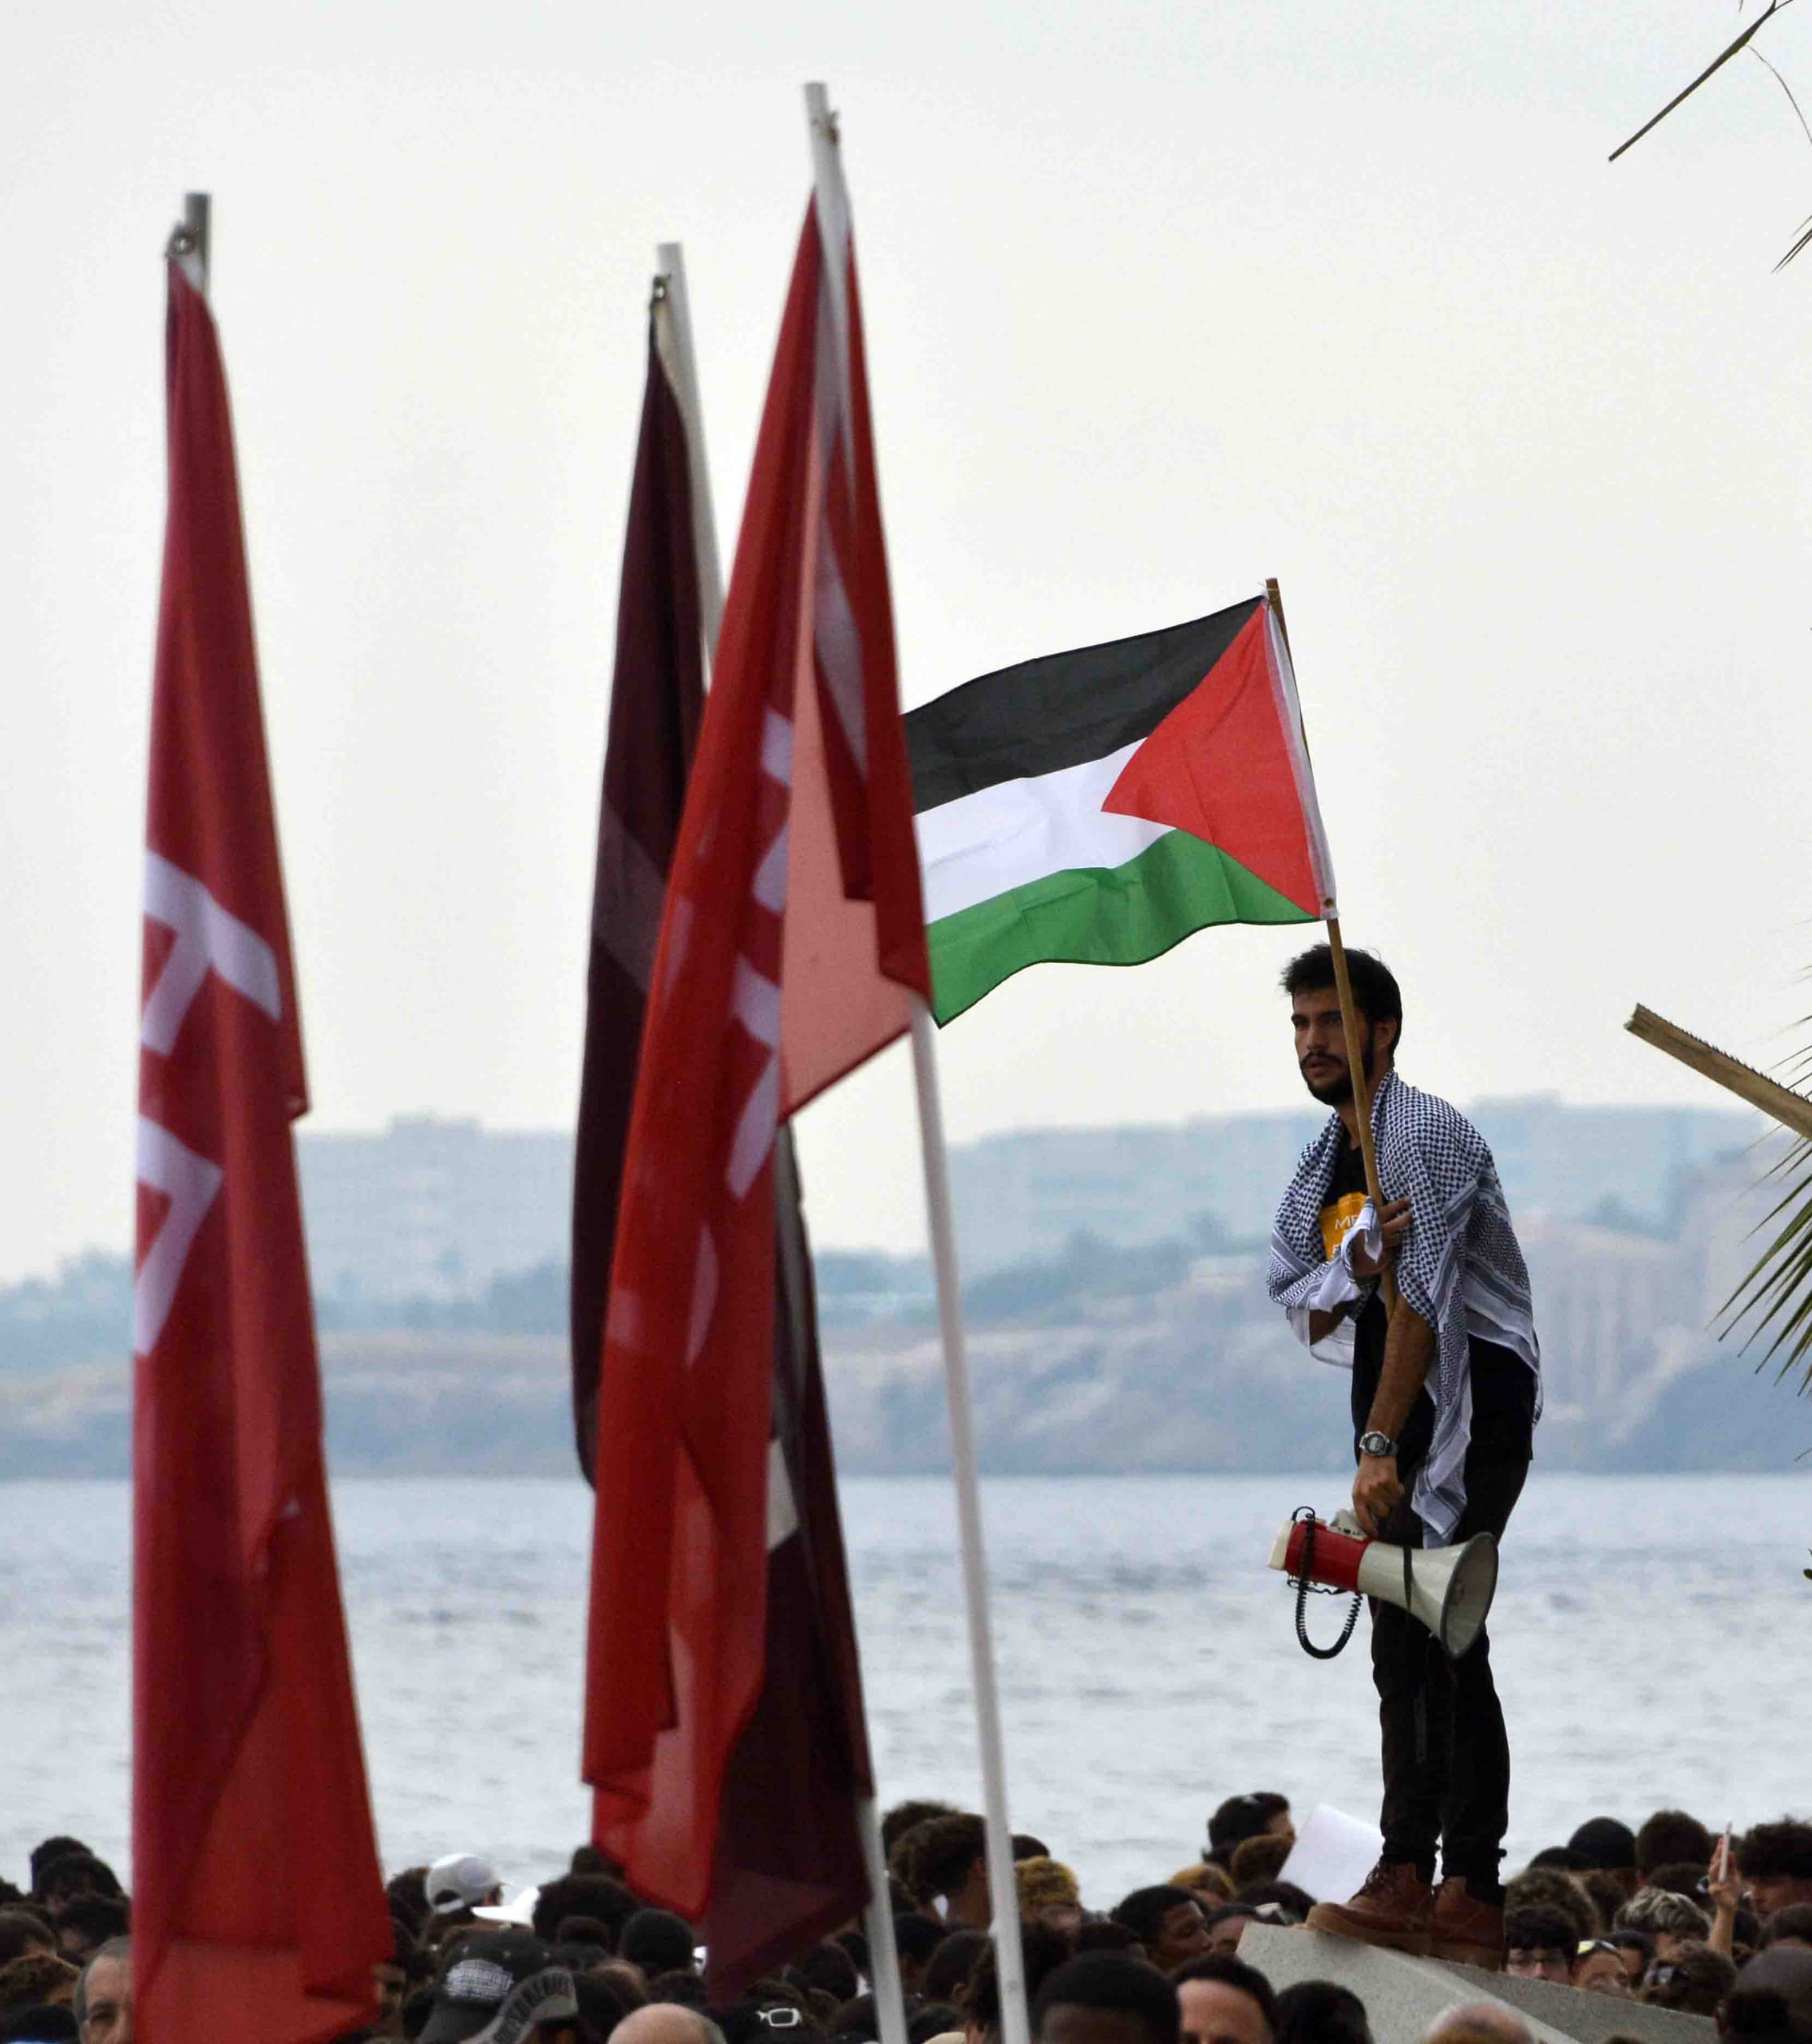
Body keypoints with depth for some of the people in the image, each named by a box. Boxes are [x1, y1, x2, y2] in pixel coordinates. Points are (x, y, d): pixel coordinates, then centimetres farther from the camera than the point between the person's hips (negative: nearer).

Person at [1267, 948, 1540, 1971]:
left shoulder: (1427, 1133, -10)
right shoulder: (1322, 1166, 18)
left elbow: (1419, 1300, -18)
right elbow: (1303, 1313, 11)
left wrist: (1381, 1448, -23)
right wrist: (1359, 1262, -12)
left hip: (1468, 1398, -9)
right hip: (1397, 1415, 9)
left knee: (1430, 1642, -16)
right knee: (1410, 1649, 5)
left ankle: (1412, 1878, -21)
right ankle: (1466, 1900, 5)